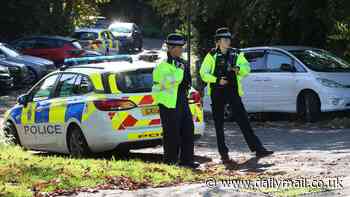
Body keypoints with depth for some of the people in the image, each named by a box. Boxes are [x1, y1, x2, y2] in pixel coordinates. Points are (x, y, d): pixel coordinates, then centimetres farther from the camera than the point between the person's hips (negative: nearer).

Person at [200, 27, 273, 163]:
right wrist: (217, 80, -15)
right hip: (217, 93, -2)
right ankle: (224, 154, 7)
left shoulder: (236, 54, 10)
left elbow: (247, 68, 11)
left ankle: (257, 148, -2)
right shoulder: (212, 55, 1)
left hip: (233, 92, 2)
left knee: (243, 120, -2)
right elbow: (203, 73, 0)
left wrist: (238, 68, -11)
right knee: (219, 124, 1)